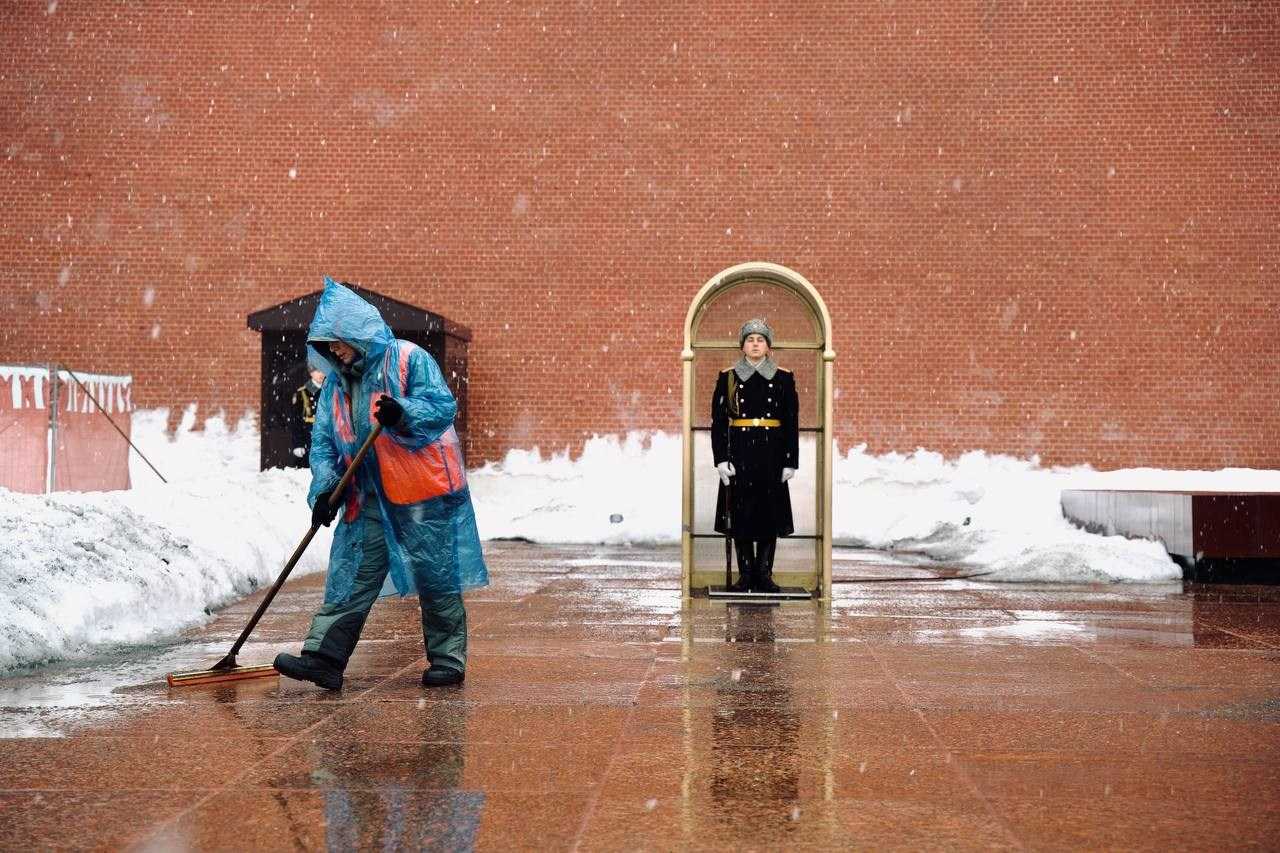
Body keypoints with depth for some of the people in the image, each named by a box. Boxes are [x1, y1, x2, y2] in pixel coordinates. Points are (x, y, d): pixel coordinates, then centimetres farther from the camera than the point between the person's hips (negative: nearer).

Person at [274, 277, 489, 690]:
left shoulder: (408, 359, -6)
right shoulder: (336, 384, 13)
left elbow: (443, 405, -16)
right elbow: (324, 442, 10)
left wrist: (403, 414, -34)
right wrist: (324, 489, -5)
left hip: (423, 493, -6)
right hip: (367, 500, 6)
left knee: (436, 578, 2)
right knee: (348, 579, 0)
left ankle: (448, 659, 12)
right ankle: (323, 658, -1)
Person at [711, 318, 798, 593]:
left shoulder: (784, 378, 6)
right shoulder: (728, 378, 4)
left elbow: (792, 423, 5)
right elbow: (718, 420, 2)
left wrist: (791, 461, -1)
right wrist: (720, 459, -6)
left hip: (772, 453, 0)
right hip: (740, 451, 0)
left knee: (770, 512, 1)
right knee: (741, 512, 0)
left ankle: (764, 573, 9)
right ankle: (746, 574, 8)